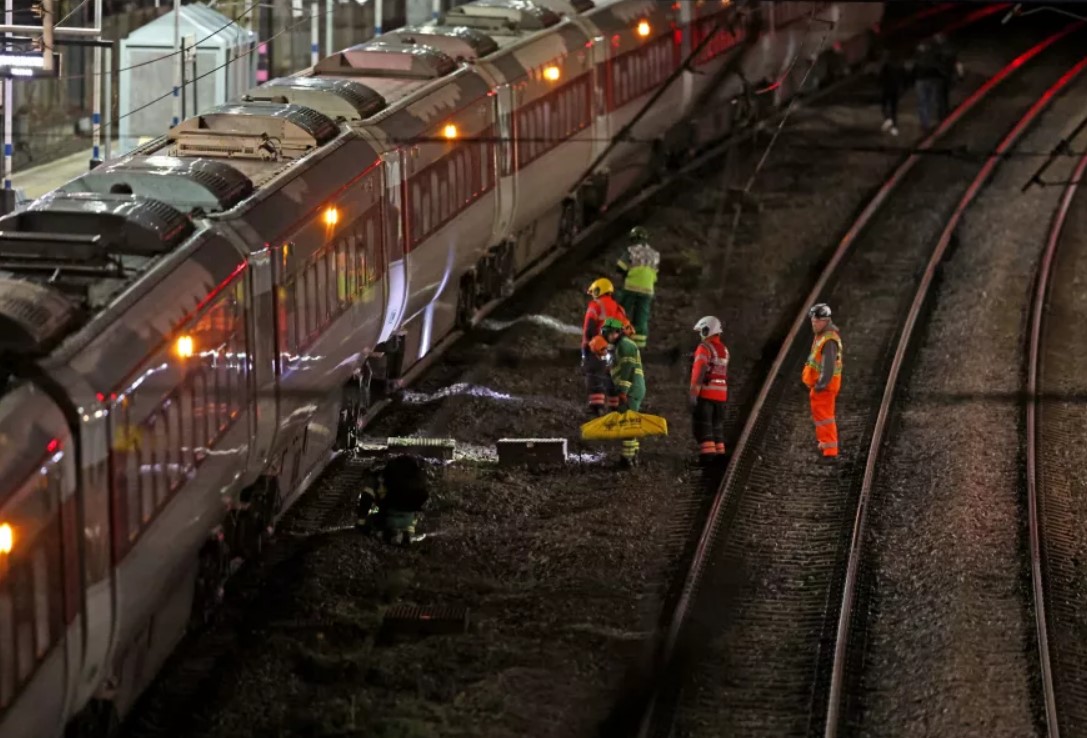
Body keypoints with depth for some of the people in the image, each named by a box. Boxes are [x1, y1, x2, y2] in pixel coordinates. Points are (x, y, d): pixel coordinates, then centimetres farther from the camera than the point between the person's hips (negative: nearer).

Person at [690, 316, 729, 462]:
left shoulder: (705, 348, -11)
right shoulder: (724, 349, 13)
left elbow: (699, 372, -18)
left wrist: (693, 394, -19)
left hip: (705, 394, -7)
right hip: (721, 394, 7)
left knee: (703, 425, -5)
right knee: (717, 425, 14)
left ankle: (707, 454, -13)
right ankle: (719, 454, 14)